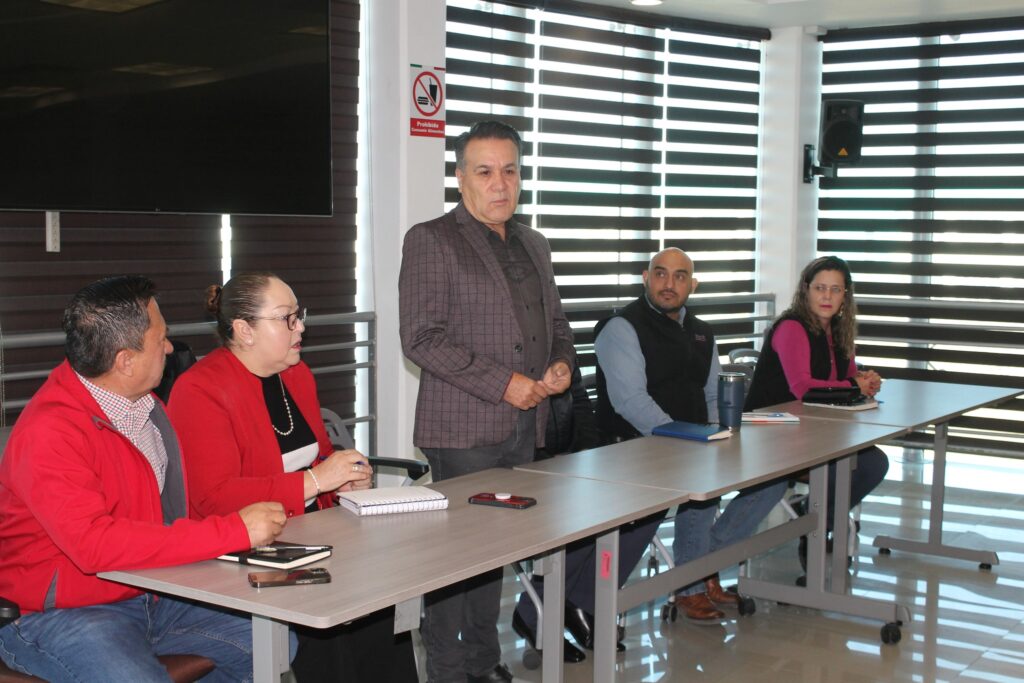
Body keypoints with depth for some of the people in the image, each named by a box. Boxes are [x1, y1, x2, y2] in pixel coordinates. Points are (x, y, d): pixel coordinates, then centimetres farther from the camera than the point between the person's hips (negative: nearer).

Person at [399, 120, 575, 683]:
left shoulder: (533, 245, 18)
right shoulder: (430, 241, -5)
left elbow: (555, 322, 28)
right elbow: (421, 337, -13)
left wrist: (562, 363, 5)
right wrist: (503, 383, -16)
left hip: (524, 426, 6)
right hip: (463, 430, -6)